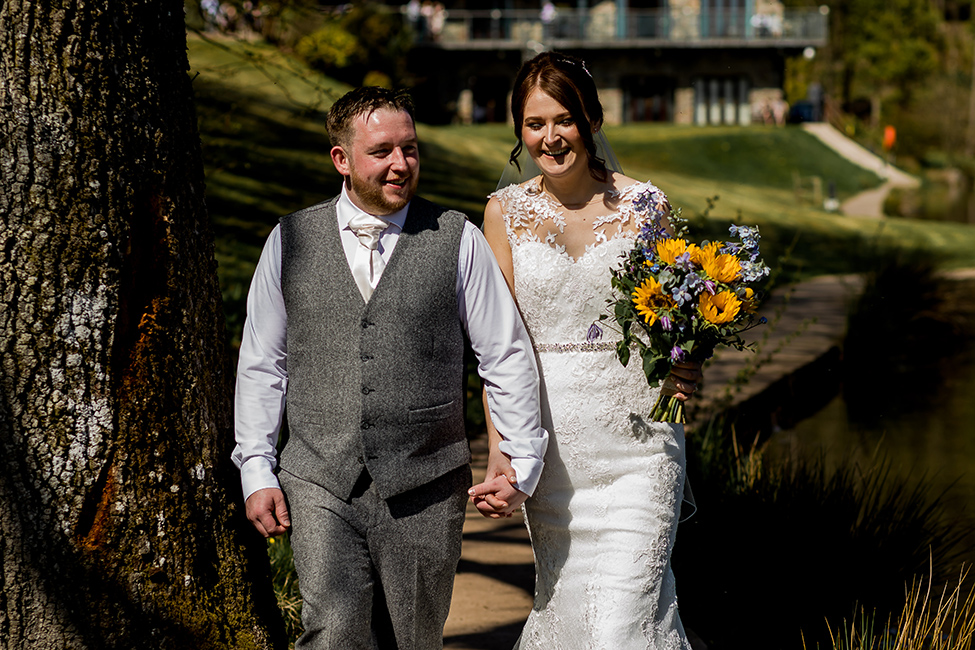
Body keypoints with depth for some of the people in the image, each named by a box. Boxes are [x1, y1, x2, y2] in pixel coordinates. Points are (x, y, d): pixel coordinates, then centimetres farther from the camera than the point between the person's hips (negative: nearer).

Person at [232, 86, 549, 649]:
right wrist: (257, 470, 5)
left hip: (426, 488, 0)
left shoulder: (457, 240, 2)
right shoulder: (290, 241, 5)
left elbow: (507, 355, 5)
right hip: (319, 484, 0)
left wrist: (523, 461, 2)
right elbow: (261, 364, 10)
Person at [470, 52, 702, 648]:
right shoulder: (505, 213, 4)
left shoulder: (646, 205, 2)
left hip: (637, 427, -1)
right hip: (550, 436, 2)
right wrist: (499, 452, -7)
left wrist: (686, 371, -12)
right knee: (564, 596, 8)